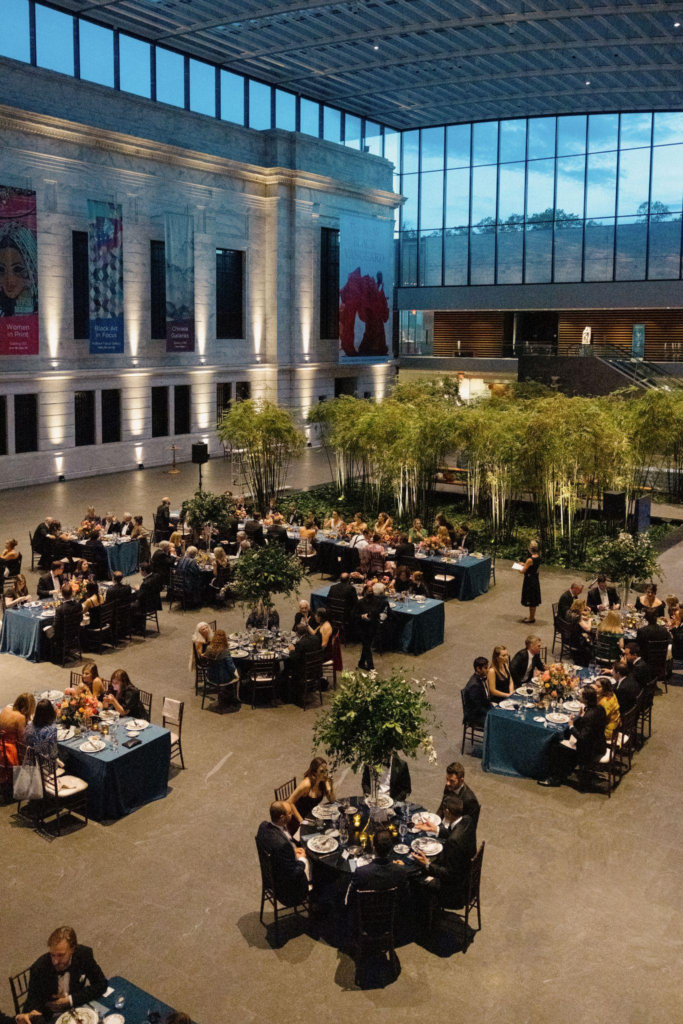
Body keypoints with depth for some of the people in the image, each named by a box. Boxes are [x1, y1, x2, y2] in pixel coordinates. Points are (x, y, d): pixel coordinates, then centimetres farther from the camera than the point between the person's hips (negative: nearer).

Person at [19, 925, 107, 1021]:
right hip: (51, 1019, -1)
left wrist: (70, 1000, -15)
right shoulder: (39, 968, -19)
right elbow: (34, 1000, -7)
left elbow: (101, 984, -9)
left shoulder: (84, 955, -15)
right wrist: (29, 1014, -28)